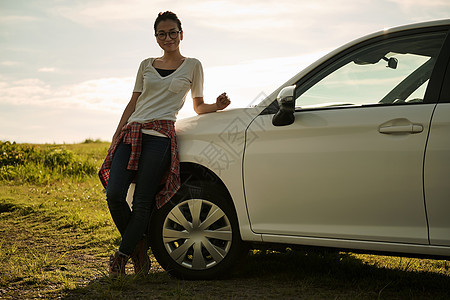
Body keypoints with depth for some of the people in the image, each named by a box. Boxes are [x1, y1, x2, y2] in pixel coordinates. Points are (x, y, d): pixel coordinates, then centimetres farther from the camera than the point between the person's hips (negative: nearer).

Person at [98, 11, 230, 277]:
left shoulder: (192, 66, 12)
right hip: (132, 132, 4)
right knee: (114, 194, -11)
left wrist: (218, 106, -2)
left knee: (142, 202, -7)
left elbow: (199, 107, 19)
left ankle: (124, 254, 8)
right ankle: (138, 245, 10)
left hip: (160, 135, -4)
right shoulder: (146, 65, 19)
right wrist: (116, 135, 12)